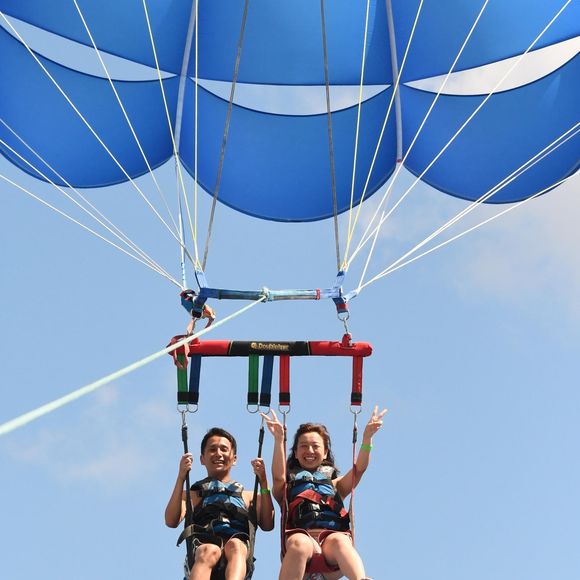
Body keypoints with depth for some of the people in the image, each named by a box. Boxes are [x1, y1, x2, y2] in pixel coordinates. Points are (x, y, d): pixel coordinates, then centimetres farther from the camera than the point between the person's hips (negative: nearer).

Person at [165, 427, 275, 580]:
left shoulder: (248, 496, 34)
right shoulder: (193, 494, 31)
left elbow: (267, 525, 14)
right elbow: (171, 521, 9)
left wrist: (263, 482, 9)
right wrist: (181, 478, 4)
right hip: (202, 548, -1)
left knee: (234, 546, -37)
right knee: (210, 551, -39)